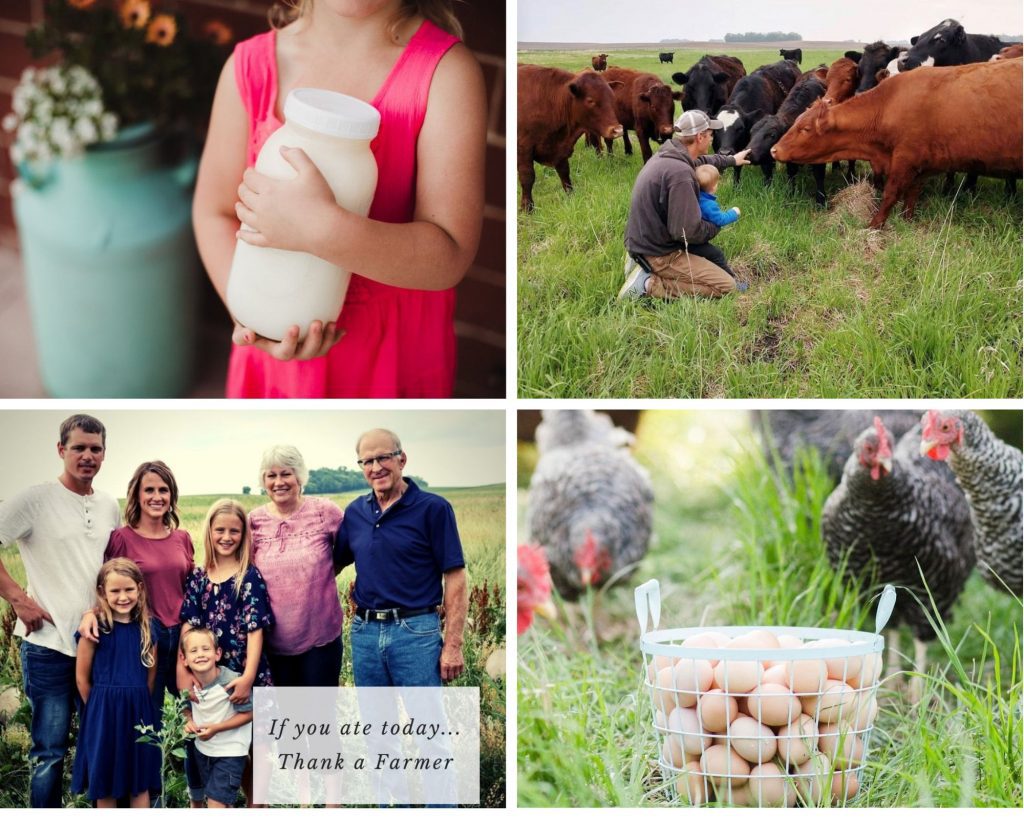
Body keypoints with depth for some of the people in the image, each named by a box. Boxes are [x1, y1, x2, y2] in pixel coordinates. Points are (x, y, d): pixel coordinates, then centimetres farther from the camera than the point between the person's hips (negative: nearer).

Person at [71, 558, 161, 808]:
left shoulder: (148, 628, 3)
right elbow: (82, 677, -4)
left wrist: (137, 702, 7)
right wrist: (99, 707, 2)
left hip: (139, 711, 3)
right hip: (104, 712, -3)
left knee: (141, 781, 8)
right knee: (104, 781, 6)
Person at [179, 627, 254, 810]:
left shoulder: (231, 681, -26)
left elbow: (248, 713, -20)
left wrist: (216, 728, -24)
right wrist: (189, 721, -10)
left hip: (230, 751, -6)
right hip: (203, 749, 6)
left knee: (216, 800, -10)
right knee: (224, 804, 20)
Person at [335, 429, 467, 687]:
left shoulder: (432, 508, -6)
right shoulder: (354, 512, 9)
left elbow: (455, 578, -8)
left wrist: (453, 645, -13)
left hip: (416, 631, -5)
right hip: (364, 633, 5)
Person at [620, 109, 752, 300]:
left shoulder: (666, 156, 3)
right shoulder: (680, 173, -27)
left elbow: (699, 162, 28)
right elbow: (688, 230, -27)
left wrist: (731, 160, 41)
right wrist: (715, 227, -6)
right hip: (659, 254, -10)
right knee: (727, 287, -9)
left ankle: (644, 267, 13)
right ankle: (651, 284, -11)